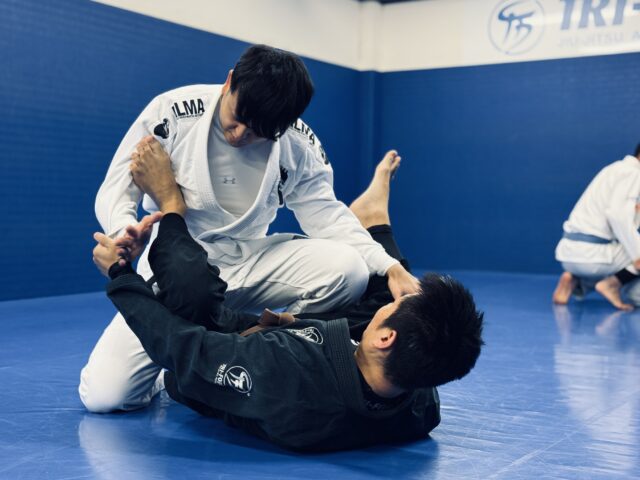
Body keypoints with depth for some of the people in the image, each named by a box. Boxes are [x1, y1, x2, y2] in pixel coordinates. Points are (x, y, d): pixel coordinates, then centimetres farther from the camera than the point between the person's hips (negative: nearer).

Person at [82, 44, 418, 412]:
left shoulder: (300, 145, -10)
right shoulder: (173, 111, -17)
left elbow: (328, 216, -8)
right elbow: (115, 190, -11)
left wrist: (391, 267, -25)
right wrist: (126, 231, -36)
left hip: (249, 262, 2)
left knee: (348, 269, -25)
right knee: (103, 394, -18)